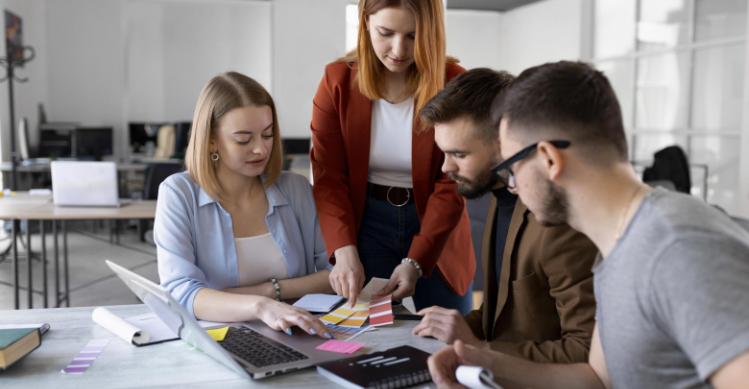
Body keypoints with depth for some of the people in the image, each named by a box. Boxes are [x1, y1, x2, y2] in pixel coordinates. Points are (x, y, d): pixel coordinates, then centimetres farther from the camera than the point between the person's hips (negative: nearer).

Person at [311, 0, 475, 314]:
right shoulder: (337, 81, -7)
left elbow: (452, 185, -12)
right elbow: (328, 176, -9)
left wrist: (415, 262, -21)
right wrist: (344, 251, -24)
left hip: (435, 223, 0)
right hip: (365, 221, 0)